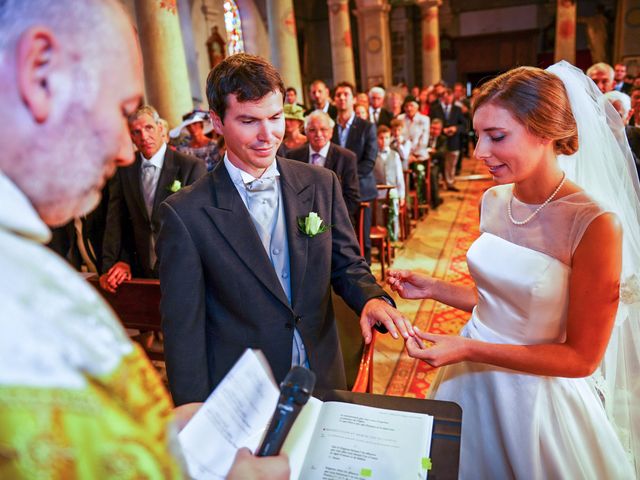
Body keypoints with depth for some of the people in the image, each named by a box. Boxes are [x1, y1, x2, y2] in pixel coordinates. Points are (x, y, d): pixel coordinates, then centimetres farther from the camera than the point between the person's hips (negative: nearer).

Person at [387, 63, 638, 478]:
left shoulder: (595, 225, -23)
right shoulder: (495, 201, -4)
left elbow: (582, 357, -17)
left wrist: (470, 349, -24)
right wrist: (433, 288, -4)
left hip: (533, 395, -5)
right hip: (470, 379, 6)